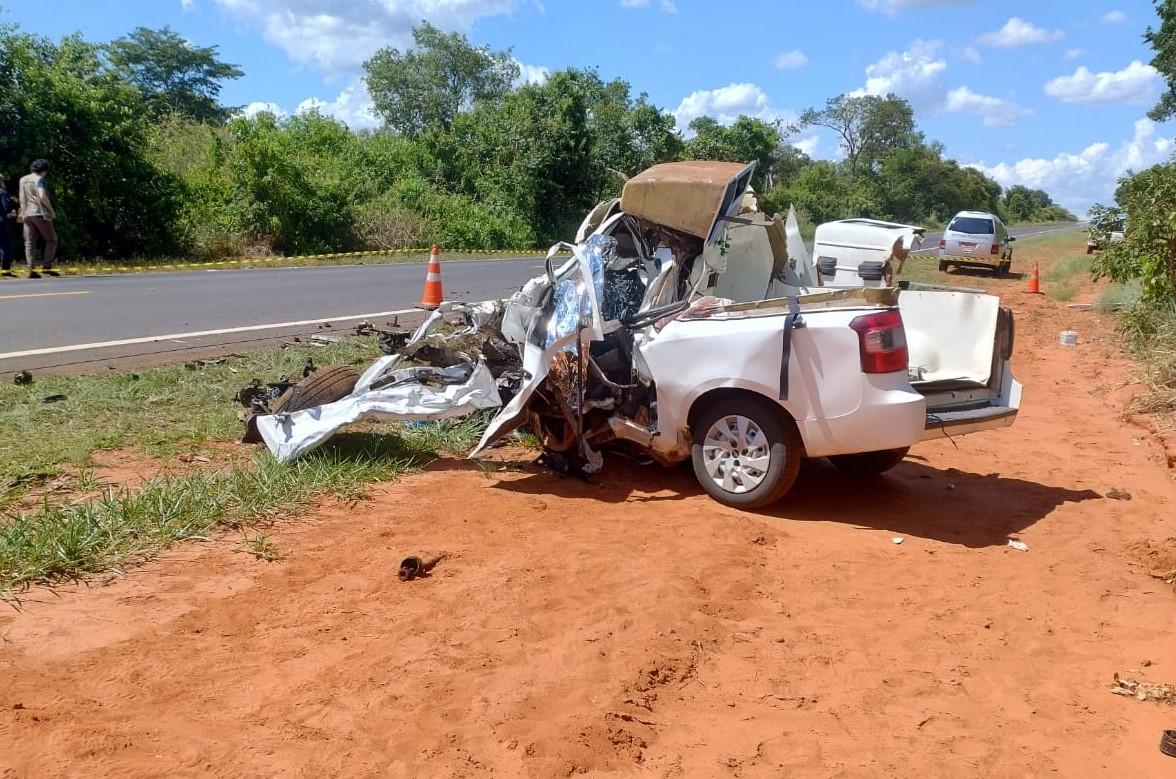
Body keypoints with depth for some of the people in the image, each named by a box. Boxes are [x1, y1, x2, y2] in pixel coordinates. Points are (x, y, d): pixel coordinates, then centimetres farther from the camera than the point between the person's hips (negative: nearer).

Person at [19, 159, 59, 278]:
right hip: (41, 214, -6)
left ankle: (31, 270, -1)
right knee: (51, 240, 5)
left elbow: (22, 199, 15)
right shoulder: (40, 179, -7)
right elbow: (42, 196, -19)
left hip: (27, 215, 6)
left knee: (29, 243, 4)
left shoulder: (23, 180, 14)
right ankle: (46, 266, -5)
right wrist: (51, 210, -10)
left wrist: (23, 212, 19)